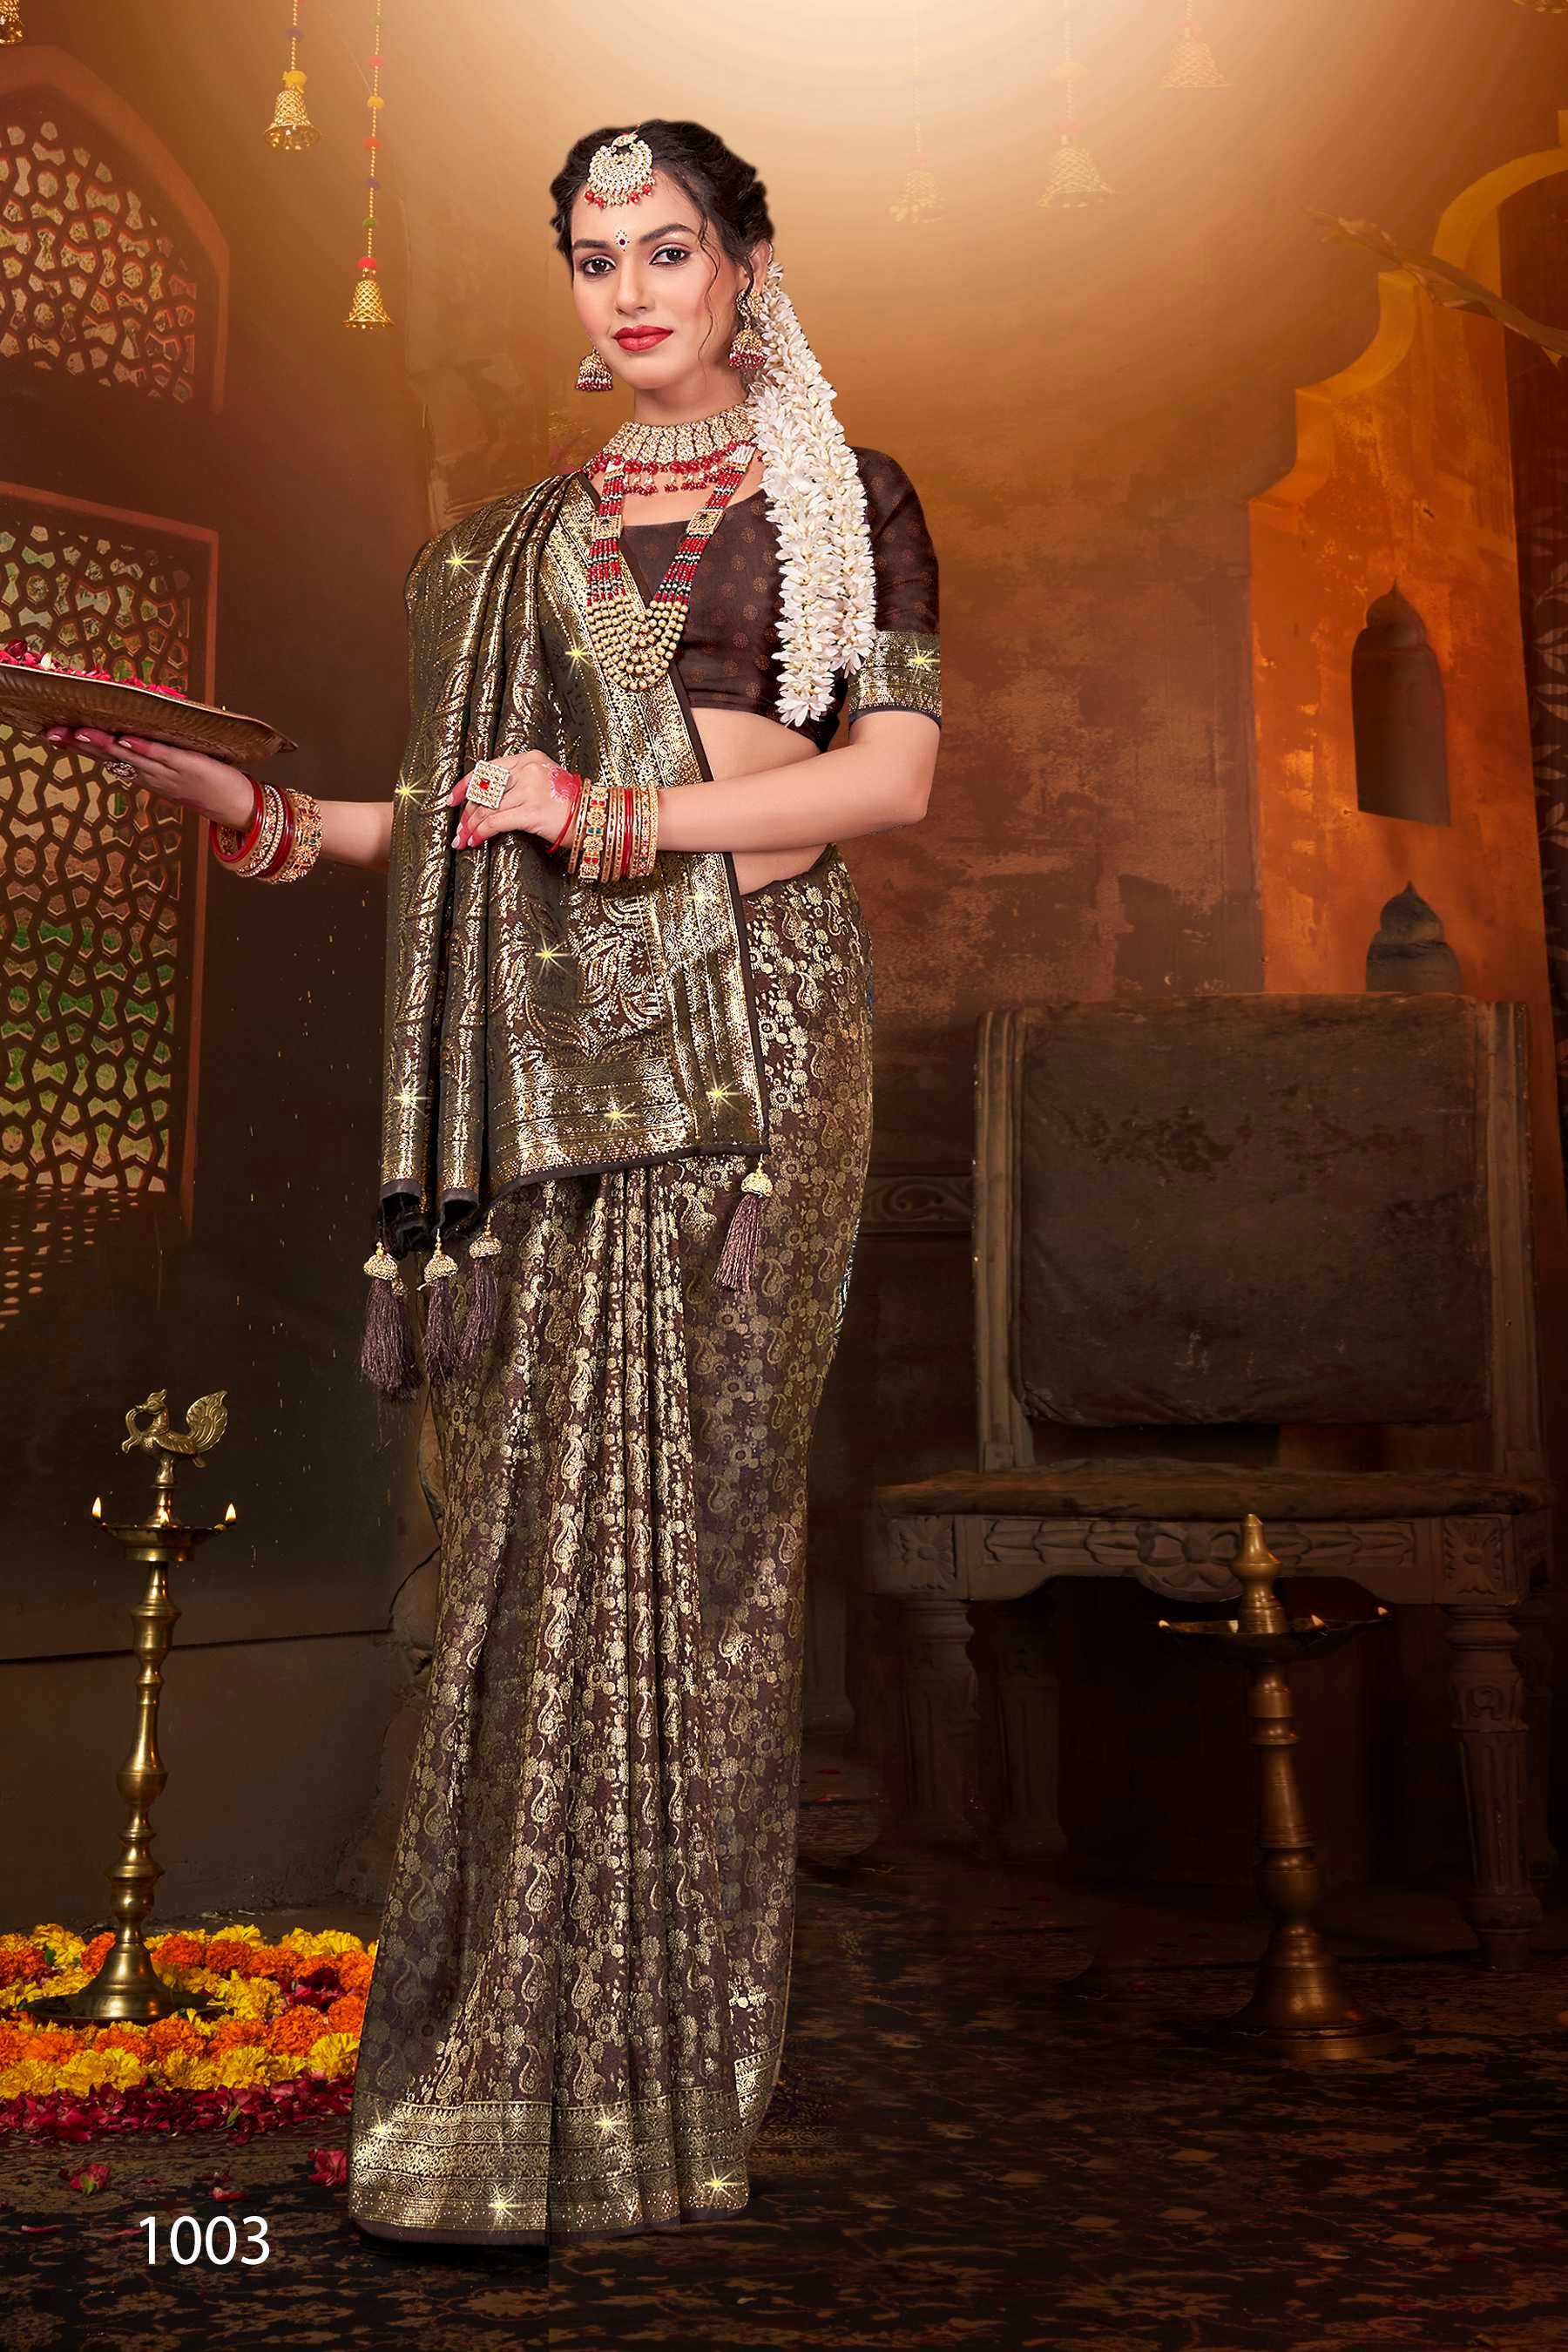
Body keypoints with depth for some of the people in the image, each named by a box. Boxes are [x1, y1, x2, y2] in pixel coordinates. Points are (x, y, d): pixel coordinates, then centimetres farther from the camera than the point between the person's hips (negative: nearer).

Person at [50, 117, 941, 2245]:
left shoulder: (842, 499, 11)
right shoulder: (532, 532, 22)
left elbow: (896, 770, -1)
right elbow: (487, 817, 19)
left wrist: (619, 814, -10)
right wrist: (266, 816, 7)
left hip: (750, 1028, -3)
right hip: (557, 1049, 3)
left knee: (697, 1514, -6)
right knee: (544, 1516, -2)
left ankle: (669, 2060, 5)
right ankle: (523, 2086, 8)